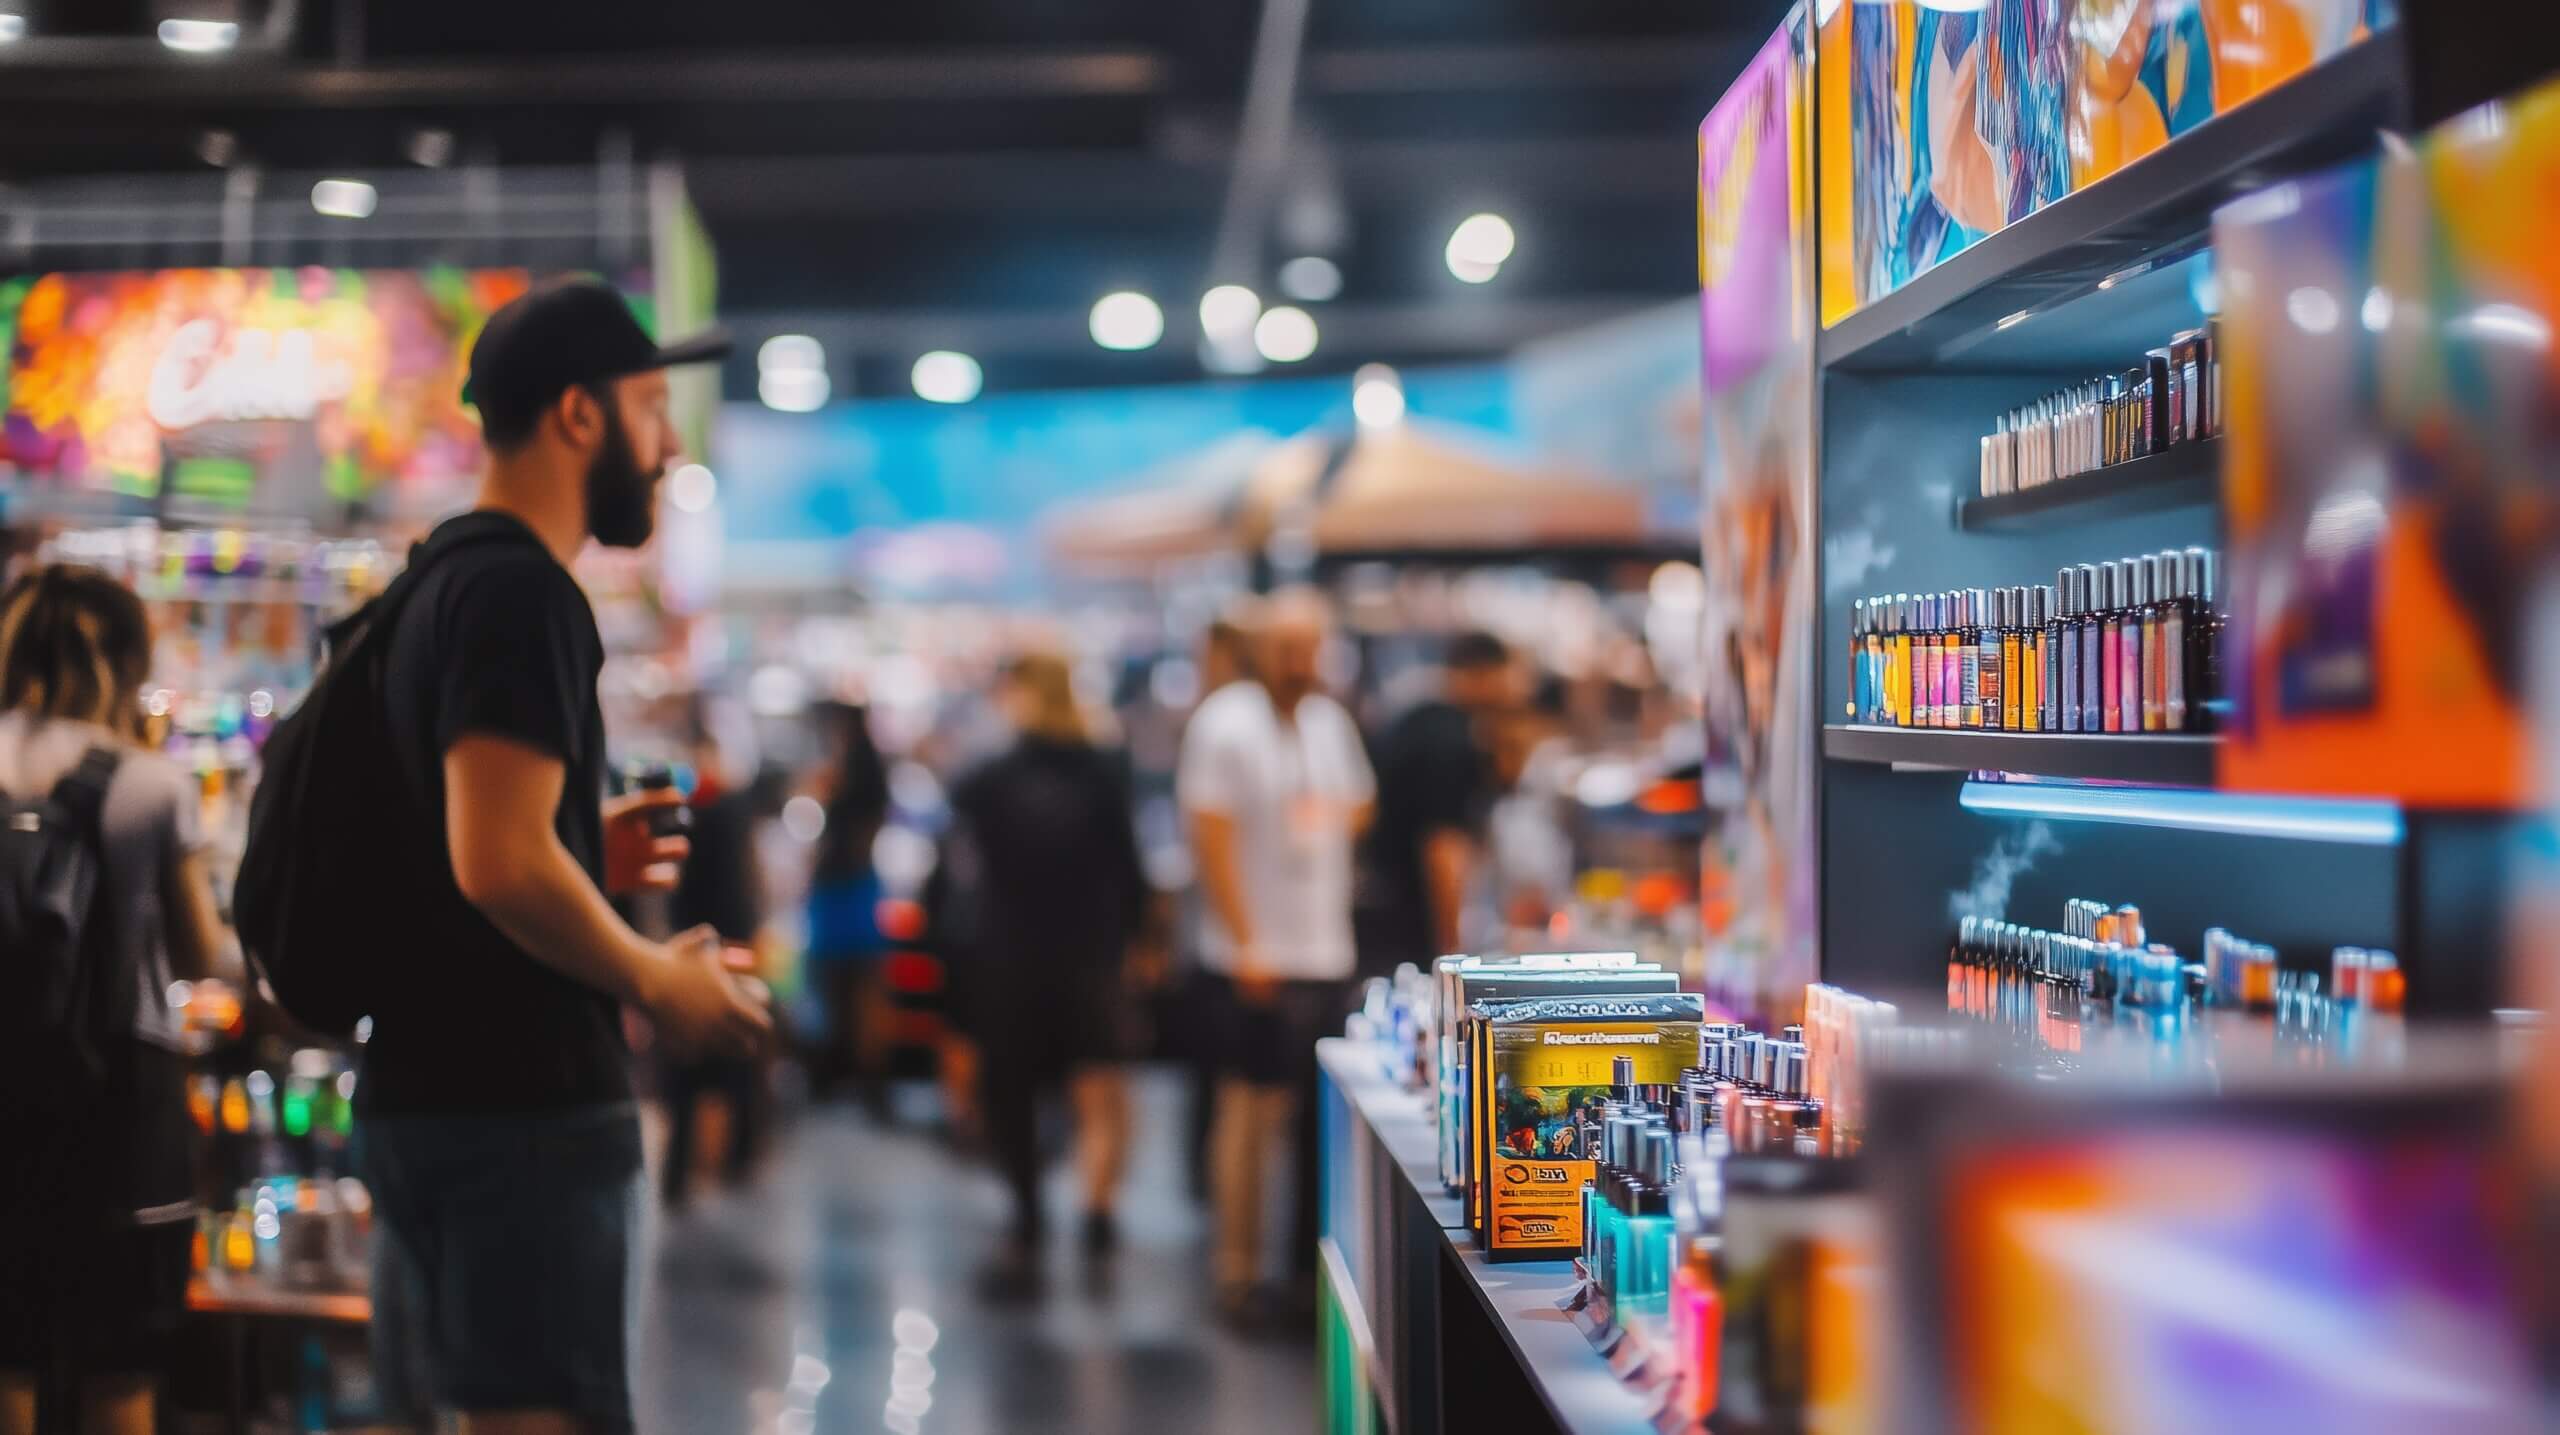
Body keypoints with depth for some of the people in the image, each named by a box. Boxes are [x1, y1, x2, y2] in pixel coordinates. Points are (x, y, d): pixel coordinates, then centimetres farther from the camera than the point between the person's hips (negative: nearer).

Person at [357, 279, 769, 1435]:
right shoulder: (519, 593, -15)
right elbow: (500, 863, -24)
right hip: (521, 1108, -10)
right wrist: (659, 982, -11)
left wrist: (588, 861, 14)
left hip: (426, 1095, 10)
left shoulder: (446, 583, 17)